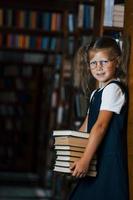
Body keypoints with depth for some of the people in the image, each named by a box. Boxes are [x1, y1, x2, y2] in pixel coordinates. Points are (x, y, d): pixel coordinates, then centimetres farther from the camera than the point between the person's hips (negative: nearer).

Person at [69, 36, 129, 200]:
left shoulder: (113, 89, -11)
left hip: (109, 159, -9)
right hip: (95, 158, 9)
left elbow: (101, 125, -19)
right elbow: (86, 126, 20)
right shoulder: (96, 93, 18)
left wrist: (85, 159, -24)